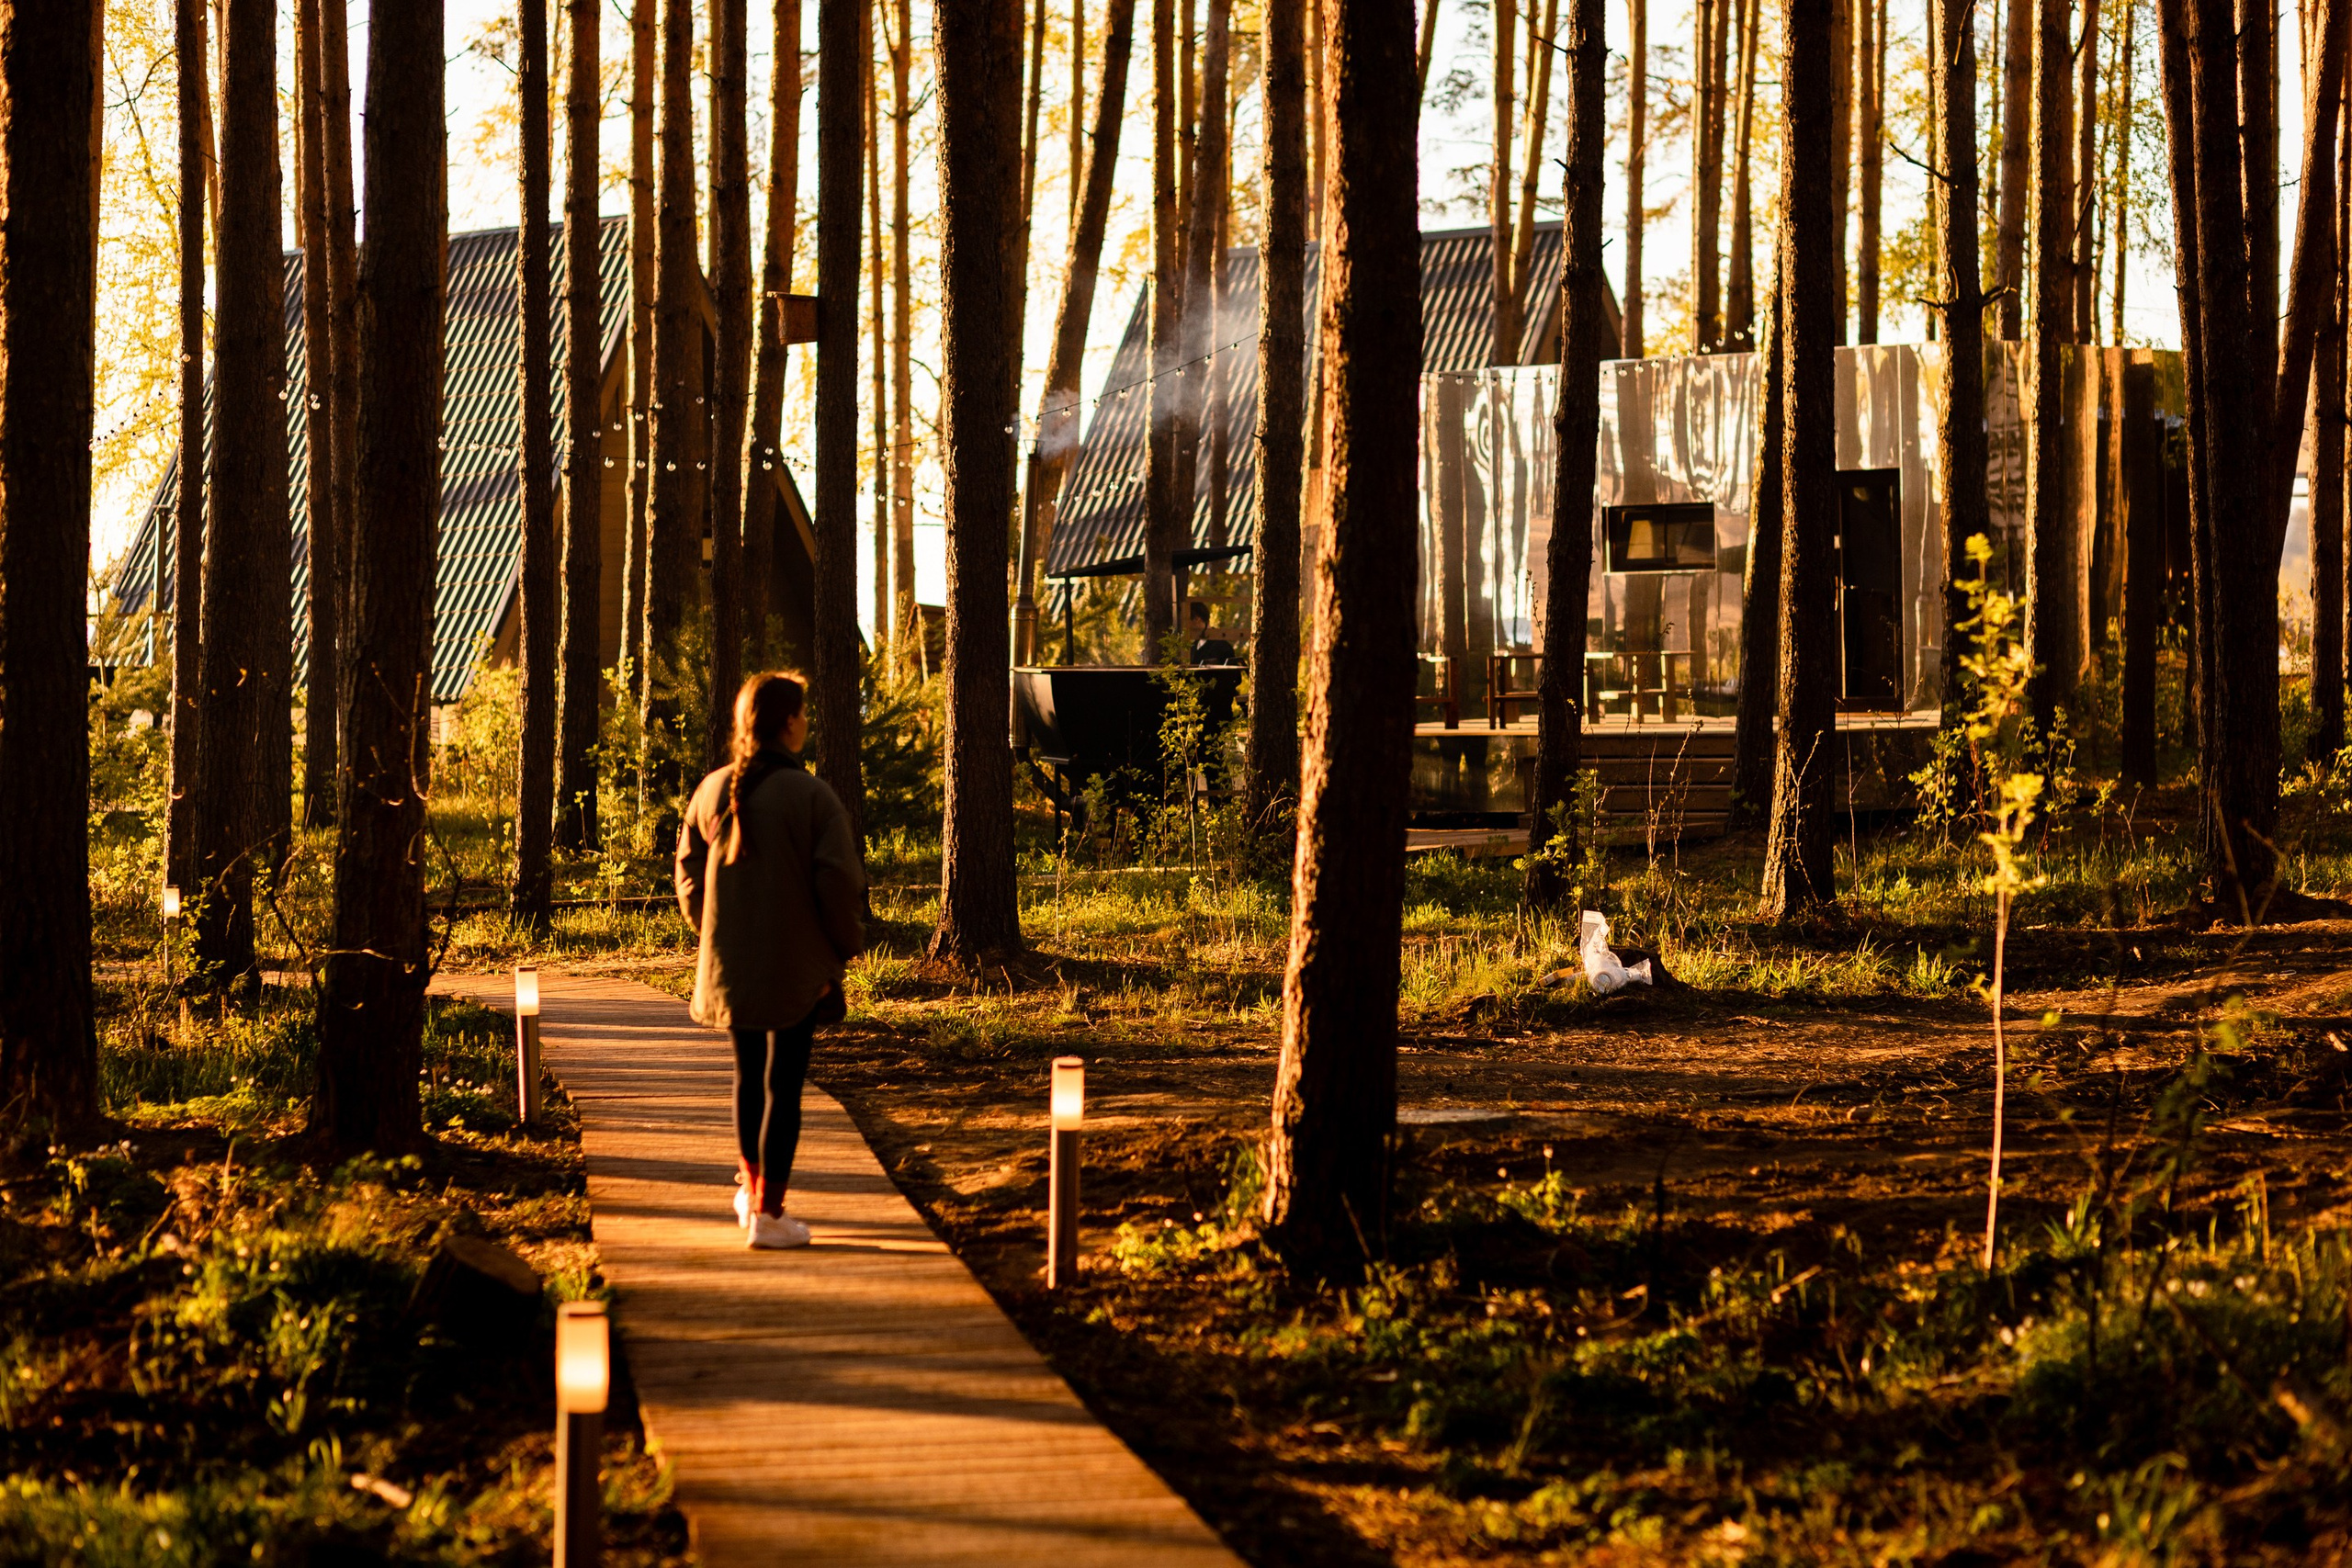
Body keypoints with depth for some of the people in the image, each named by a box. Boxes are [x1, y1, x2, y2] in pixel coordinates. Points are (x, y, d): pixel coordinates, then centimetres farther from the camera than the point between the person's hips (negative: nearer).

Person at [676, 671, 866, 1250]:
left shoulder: (711, 792, 0)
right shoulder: (811, 795, -15)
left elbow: (689, 872, 8)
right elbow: (839, 878, -16)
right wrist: (848, 943, -1)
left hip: (729, 962, 5)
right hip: (798, 964, -5)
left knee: (749, 1071, 22)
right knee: (784, 1083, 2)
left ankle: (752, 1185, 37)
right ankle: (768, 1211, 2)